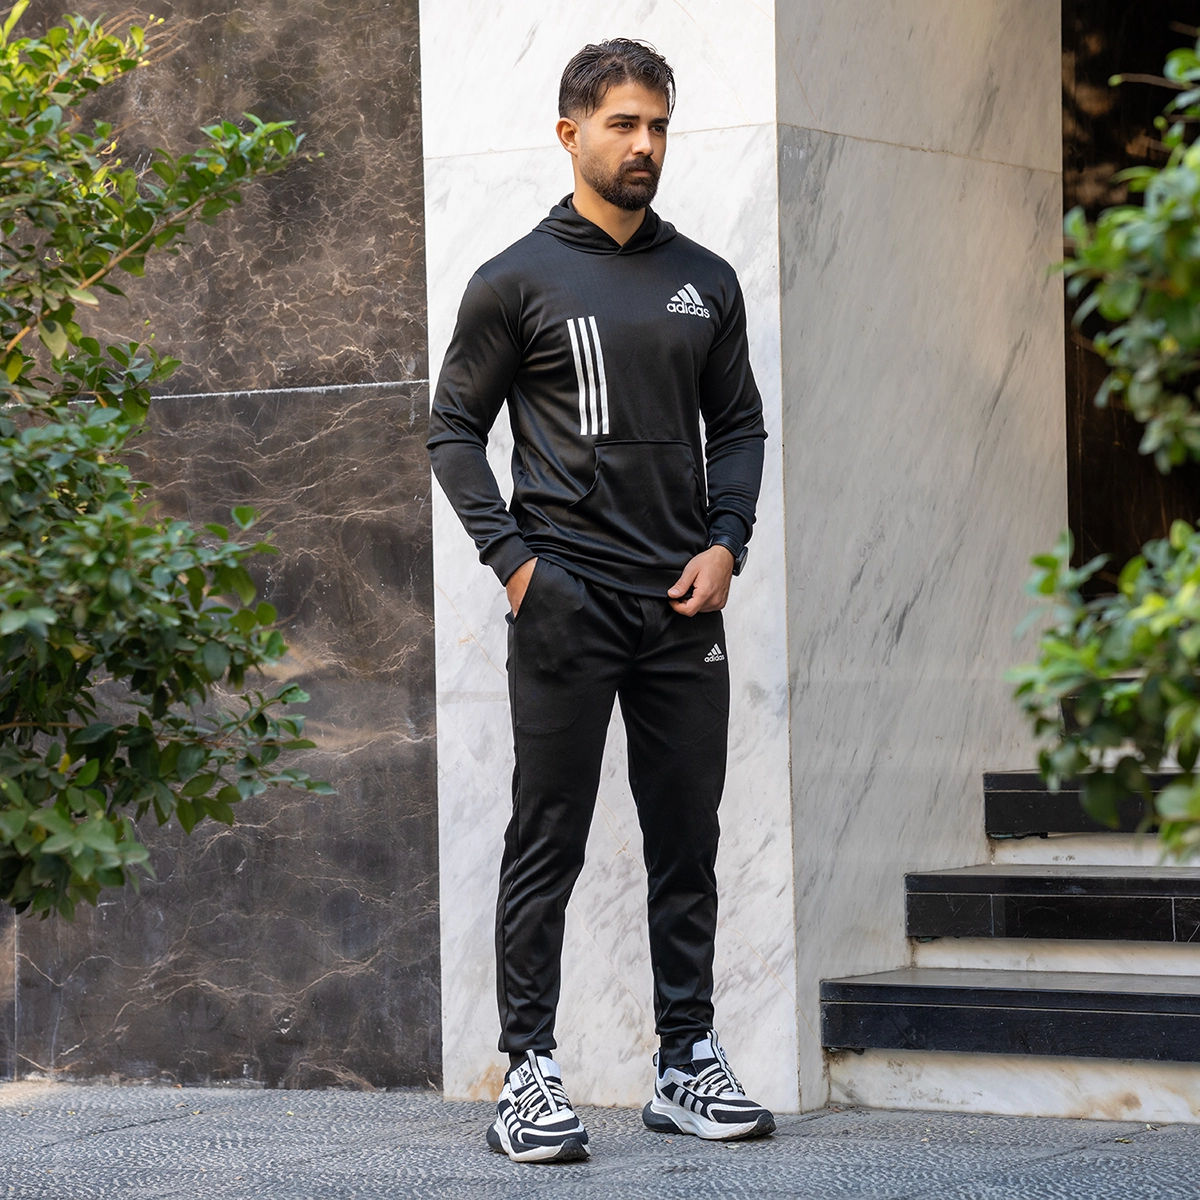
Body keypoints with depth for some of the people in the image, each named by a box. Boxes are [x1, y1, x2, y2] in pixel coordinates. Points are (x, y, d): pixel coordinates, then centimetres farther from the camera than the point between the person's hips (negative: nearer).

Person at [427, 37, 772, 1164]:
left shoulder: (703, 281, 13)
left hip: (683, 608, 4)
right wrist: (512, 559, -8)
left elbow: (738, 424, 18)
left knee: (688, 845, 7)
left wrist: (725, 543, 2)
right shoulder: (518, 281, 1)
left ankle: (688, 1062, 15)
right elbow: (454, 429, 2)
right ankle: (529, 1072, 0)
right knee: (548, 846, -3)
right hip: (565, 607, -4)